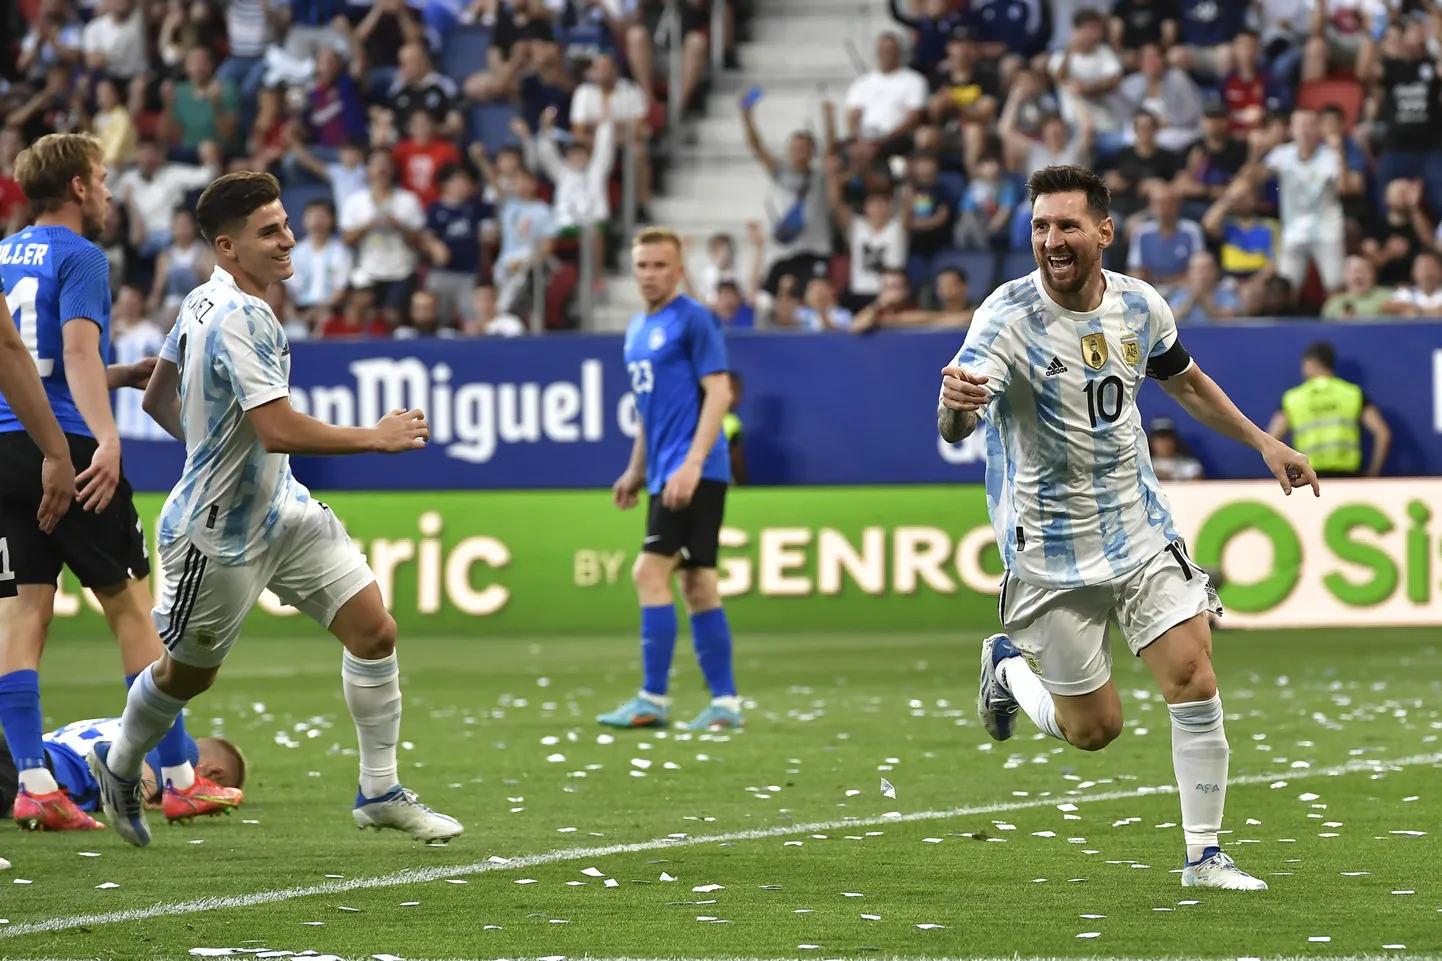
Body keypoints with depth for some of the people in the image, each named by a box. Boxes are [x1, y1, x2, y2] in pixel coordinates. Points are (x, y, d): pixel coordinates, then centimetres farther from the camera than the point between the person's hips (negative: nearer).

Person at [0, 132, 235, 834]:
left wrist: (128, 375, 30)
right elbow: (78, 351, -20)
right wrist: (107, 438, -30)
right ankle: (179, 778, 5)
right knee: (130, 604, 1)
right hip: (66, 448, -7)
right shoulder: (80, 257, -6)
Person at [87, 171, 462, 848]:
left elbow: (158, 399, 15)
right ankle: (119, 764, 41)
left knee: (373, 628, -3)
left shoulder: (203, 304, 4)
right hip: (220, 533, -9)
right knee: (190, 671, 13)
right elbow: (279, 430, -34)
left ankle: (379, 792, 6)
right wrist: (378, 438, -25)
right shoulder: (238, 319, -27)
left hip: (280, 507, 9)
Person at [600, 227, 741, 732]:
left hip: (693, 472, -9)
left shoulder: (693, 320, -9)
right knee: (697, 585, 7)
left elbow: (719, 392, -15)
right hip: (665, 474, 9)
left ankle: (653, 699, -11)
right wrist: (636, 469, 22)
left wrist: (692, 464, -22)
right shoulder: (638, 329, 16)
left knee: (651, 573, -13)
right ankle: (724, 701, 9)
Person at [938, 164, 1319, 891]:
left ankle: (1204, 856, 4)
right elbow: (956, 428, -37)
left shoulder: (1140, 306, -3)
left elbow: (1184, 380, 20)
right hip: (1050, 551, -4)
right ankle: (1008, 667, 34)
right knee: (1093, 729, 2)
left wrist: (1263, 443, 19)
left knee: (1193, 678, -11)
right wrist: (956, 404, -60)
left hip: (1140, 529, 4)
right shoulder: (1009, 317, -20)